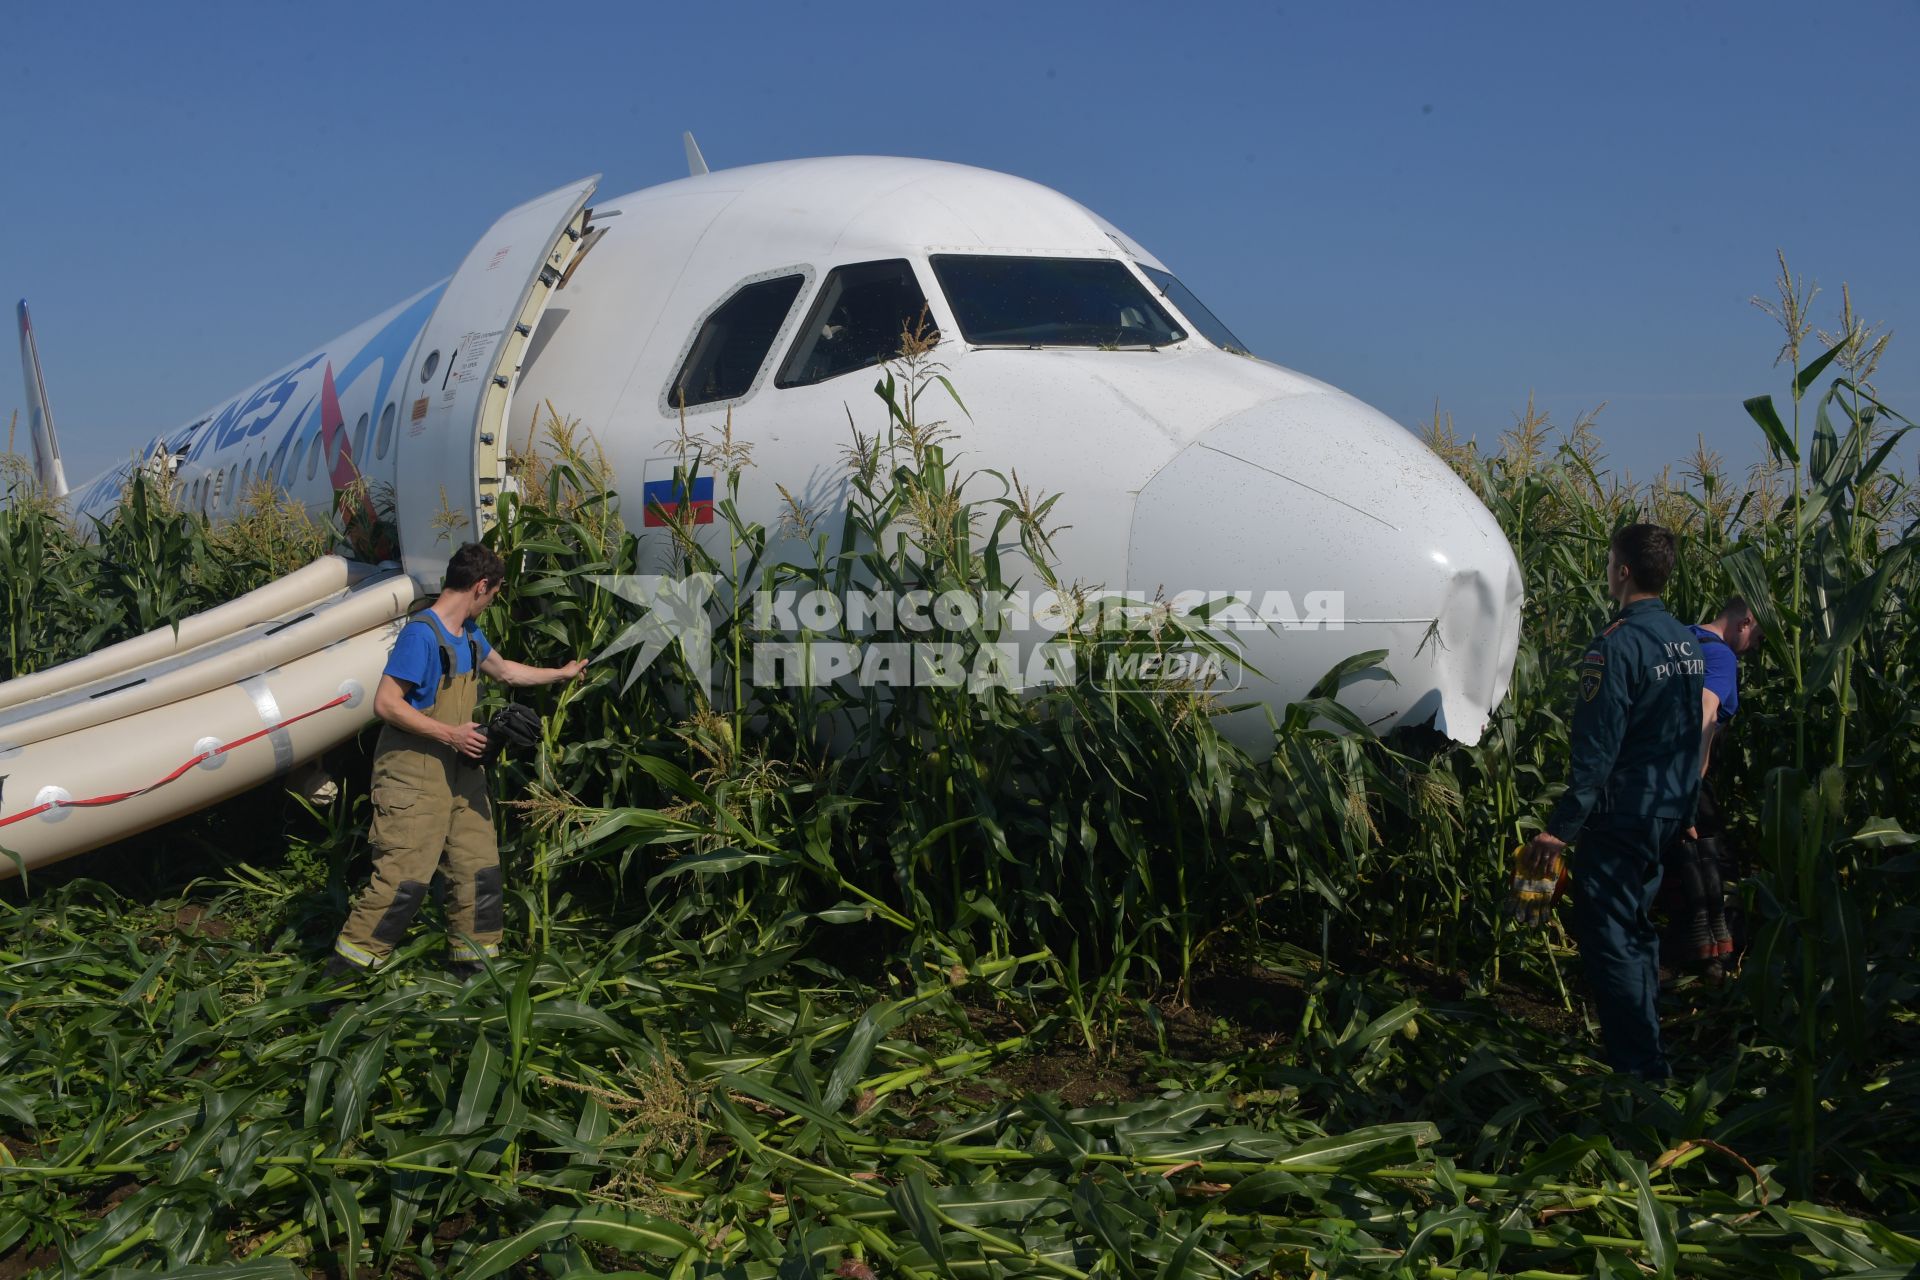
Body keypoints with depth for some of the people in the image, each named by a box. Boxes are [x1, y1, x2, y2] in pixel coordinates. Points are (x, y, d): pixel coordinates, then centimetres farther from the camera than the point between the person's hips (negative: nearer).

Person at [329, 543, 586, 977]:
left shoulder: (468, 634, 12)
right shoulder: (422, 634, -17)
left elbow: (504, 670, 31)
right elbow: (386, 703, -21)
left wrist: (561, 674, 40)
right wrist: (451, 734, -23)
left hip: (460, 770, 9)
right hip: (414, 771, -9)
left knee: (479, 871, 9)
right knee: (406, 876, -12)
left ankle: (473, 965, 20)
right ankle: (342, 972, -1)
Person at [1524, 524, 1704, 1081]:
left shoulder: (1617, 644, -20)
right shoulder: (1687, 642, 8)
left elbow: (1596, 747, -23)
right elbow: (1695, 735, 16)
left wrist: (1561, 827, -20)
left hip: (1620, 819, -9)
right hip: (1667, 817, 9)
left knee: (1608, 940, -2)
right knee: (1637, 931, 20)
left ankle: (1641, 1070, 2)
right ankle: (1648, 1055, 30)